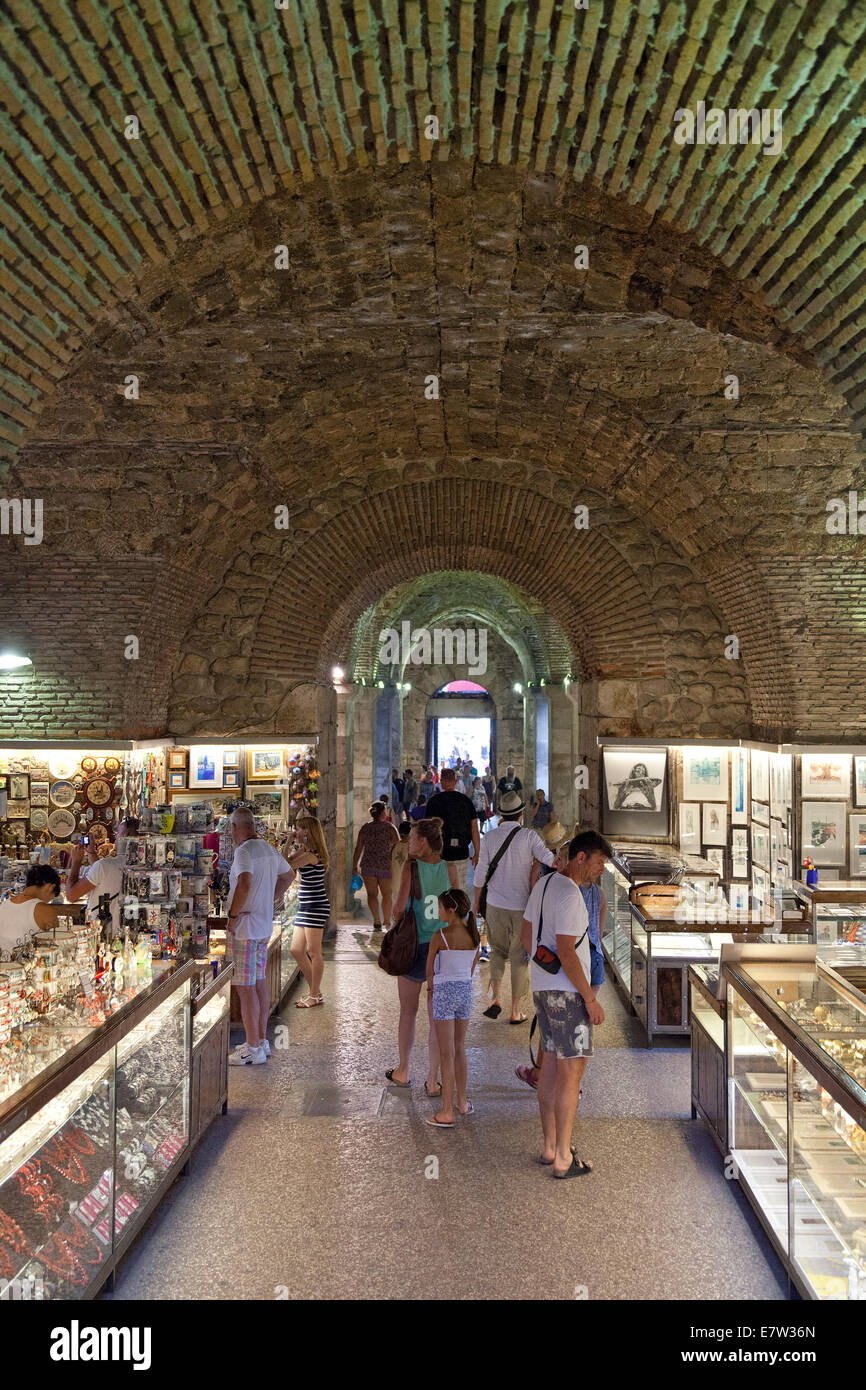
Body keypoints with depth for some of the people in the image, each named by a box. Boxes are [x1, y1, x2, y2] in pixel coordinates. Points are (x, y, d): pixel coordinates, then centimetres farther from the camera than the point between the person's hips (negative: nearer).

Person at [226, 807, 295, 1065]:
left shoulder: (244, 852, -17)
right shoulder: (269, 849, 10)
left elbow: (245, 884, -34)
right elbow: (289, 874, 27)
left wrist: (233, 914, -20)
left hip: (245, 928, -9)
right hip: (265, 927, 9)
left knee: (246, 987, -3)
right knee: (259, 983, 15)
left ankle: (253, 1049, 2)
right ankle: (261, 1041, 24)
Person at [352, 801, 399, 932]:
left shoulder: (365, 828, 2)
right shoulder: (389, 827, -5)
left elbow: (358, 849, 3)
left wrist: (354, 867, 11)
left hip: (368, 865, 1)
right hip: (385, 865, -1)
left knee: (372, 894, 6)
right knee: (386, 895, 14)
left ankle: (377, 920, -13)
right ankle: (387, 921, 24)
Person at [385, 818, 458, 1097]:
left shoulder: (411, 866, -12)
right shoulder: (449, 869, -2)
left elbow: (399, 908, -17)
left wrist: (396, 918, 5)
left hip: (415, 947, -2)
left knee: (408, 1013, 16)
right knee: (438, 1018, 9)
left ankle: (403, 1071, 31)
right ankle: (433, 1082, 13)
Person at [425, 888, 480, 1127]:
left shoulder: (440, 936, -15)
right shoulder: (474, 935, 0)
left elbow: (429, 967, -2)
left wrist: (431, 984, 18)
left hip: (444, 992, -5)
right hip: (465, 991, 5)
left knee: (446, 1054, 1)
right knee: (460, 1049, 20)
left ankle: (447, 1112, 4)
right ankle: (462, 1102, 31)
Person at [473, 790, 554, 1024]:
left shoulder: (490, 837, -3)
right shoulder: (529, 835, -10)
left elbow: (481, 872, 0)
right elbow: (549, 859, -23)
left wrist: (476, 903, 9)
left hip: (495, 906, 2)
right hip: (522, 907, -2)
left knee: (497, 950, 21)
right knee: (519, 958, 10)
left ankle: (496, 998, 5)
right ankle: (515, 1011, 15)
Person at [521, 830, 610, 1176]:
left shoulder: (544, 884, 11)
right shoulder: (569, 894, -18)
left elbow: (527, 934, 20)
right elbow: (567, 953, -22)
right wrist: (591, 999, -16)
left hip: (541, 988, 10)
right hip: (567, 992, -10)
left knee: (551, 1064, 15)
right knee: (572, 1070, -3)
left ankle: (550, 1147, 24)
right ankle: (563, 1159, 3)